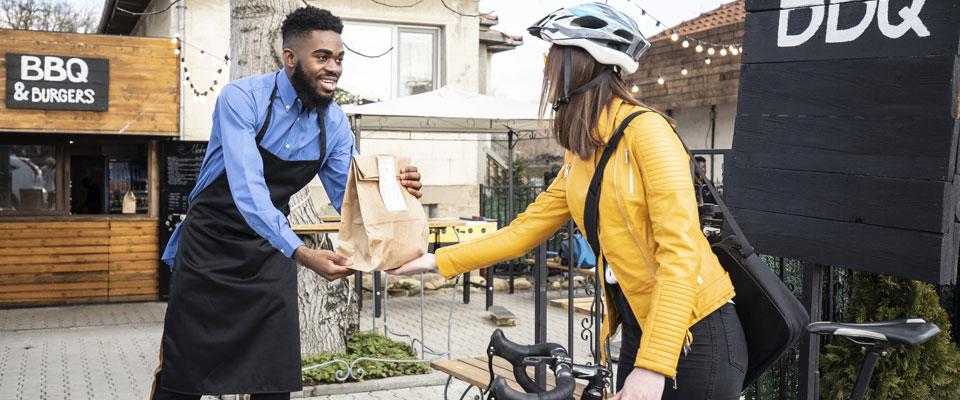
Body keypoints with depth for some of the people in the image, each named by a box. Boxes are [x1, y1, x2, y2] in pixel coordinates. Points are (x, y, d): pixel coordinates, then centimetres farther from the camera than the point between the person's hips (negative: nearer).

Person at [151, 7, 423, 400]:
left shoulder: (334, 124, -4)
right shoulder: (242, 98, -21)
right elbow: (247, 190, -32)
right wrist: (303, 254, -43)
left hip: (271, 252, 4)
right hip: (210, 248, -4)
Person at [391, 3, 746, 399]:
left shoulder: (645, 131, -17)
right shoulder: (581, 155, 8)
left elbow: (681, 253, -23)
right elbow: (524, 230, 13)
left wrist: (653, 365, -27)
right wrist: (435, 261, 11)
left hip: (695, 334, -7)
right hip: (640, 328, 7)